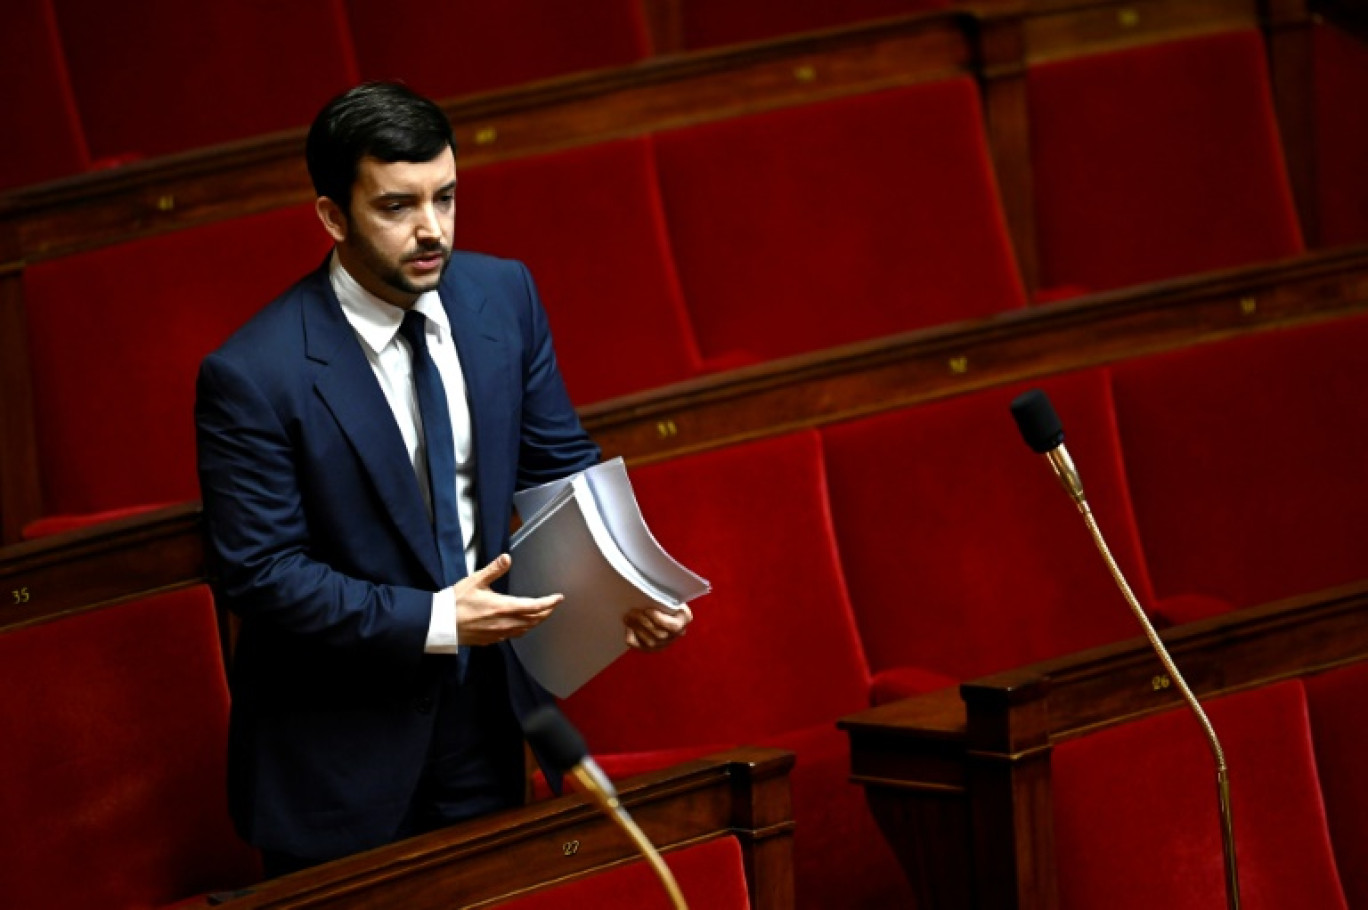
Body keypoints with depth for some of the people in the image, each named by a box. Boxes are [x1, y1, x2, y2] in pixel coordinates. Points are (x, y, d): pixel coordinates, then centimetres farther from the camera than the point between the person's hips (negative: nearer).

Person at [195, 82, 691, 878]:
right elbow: (259, 572, -20)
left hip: (484, 716, 5)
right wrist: (433, 622, -25)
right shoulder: (253, 376, -21)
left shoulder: (503, 295, -4)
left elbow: (560, 464, 4)